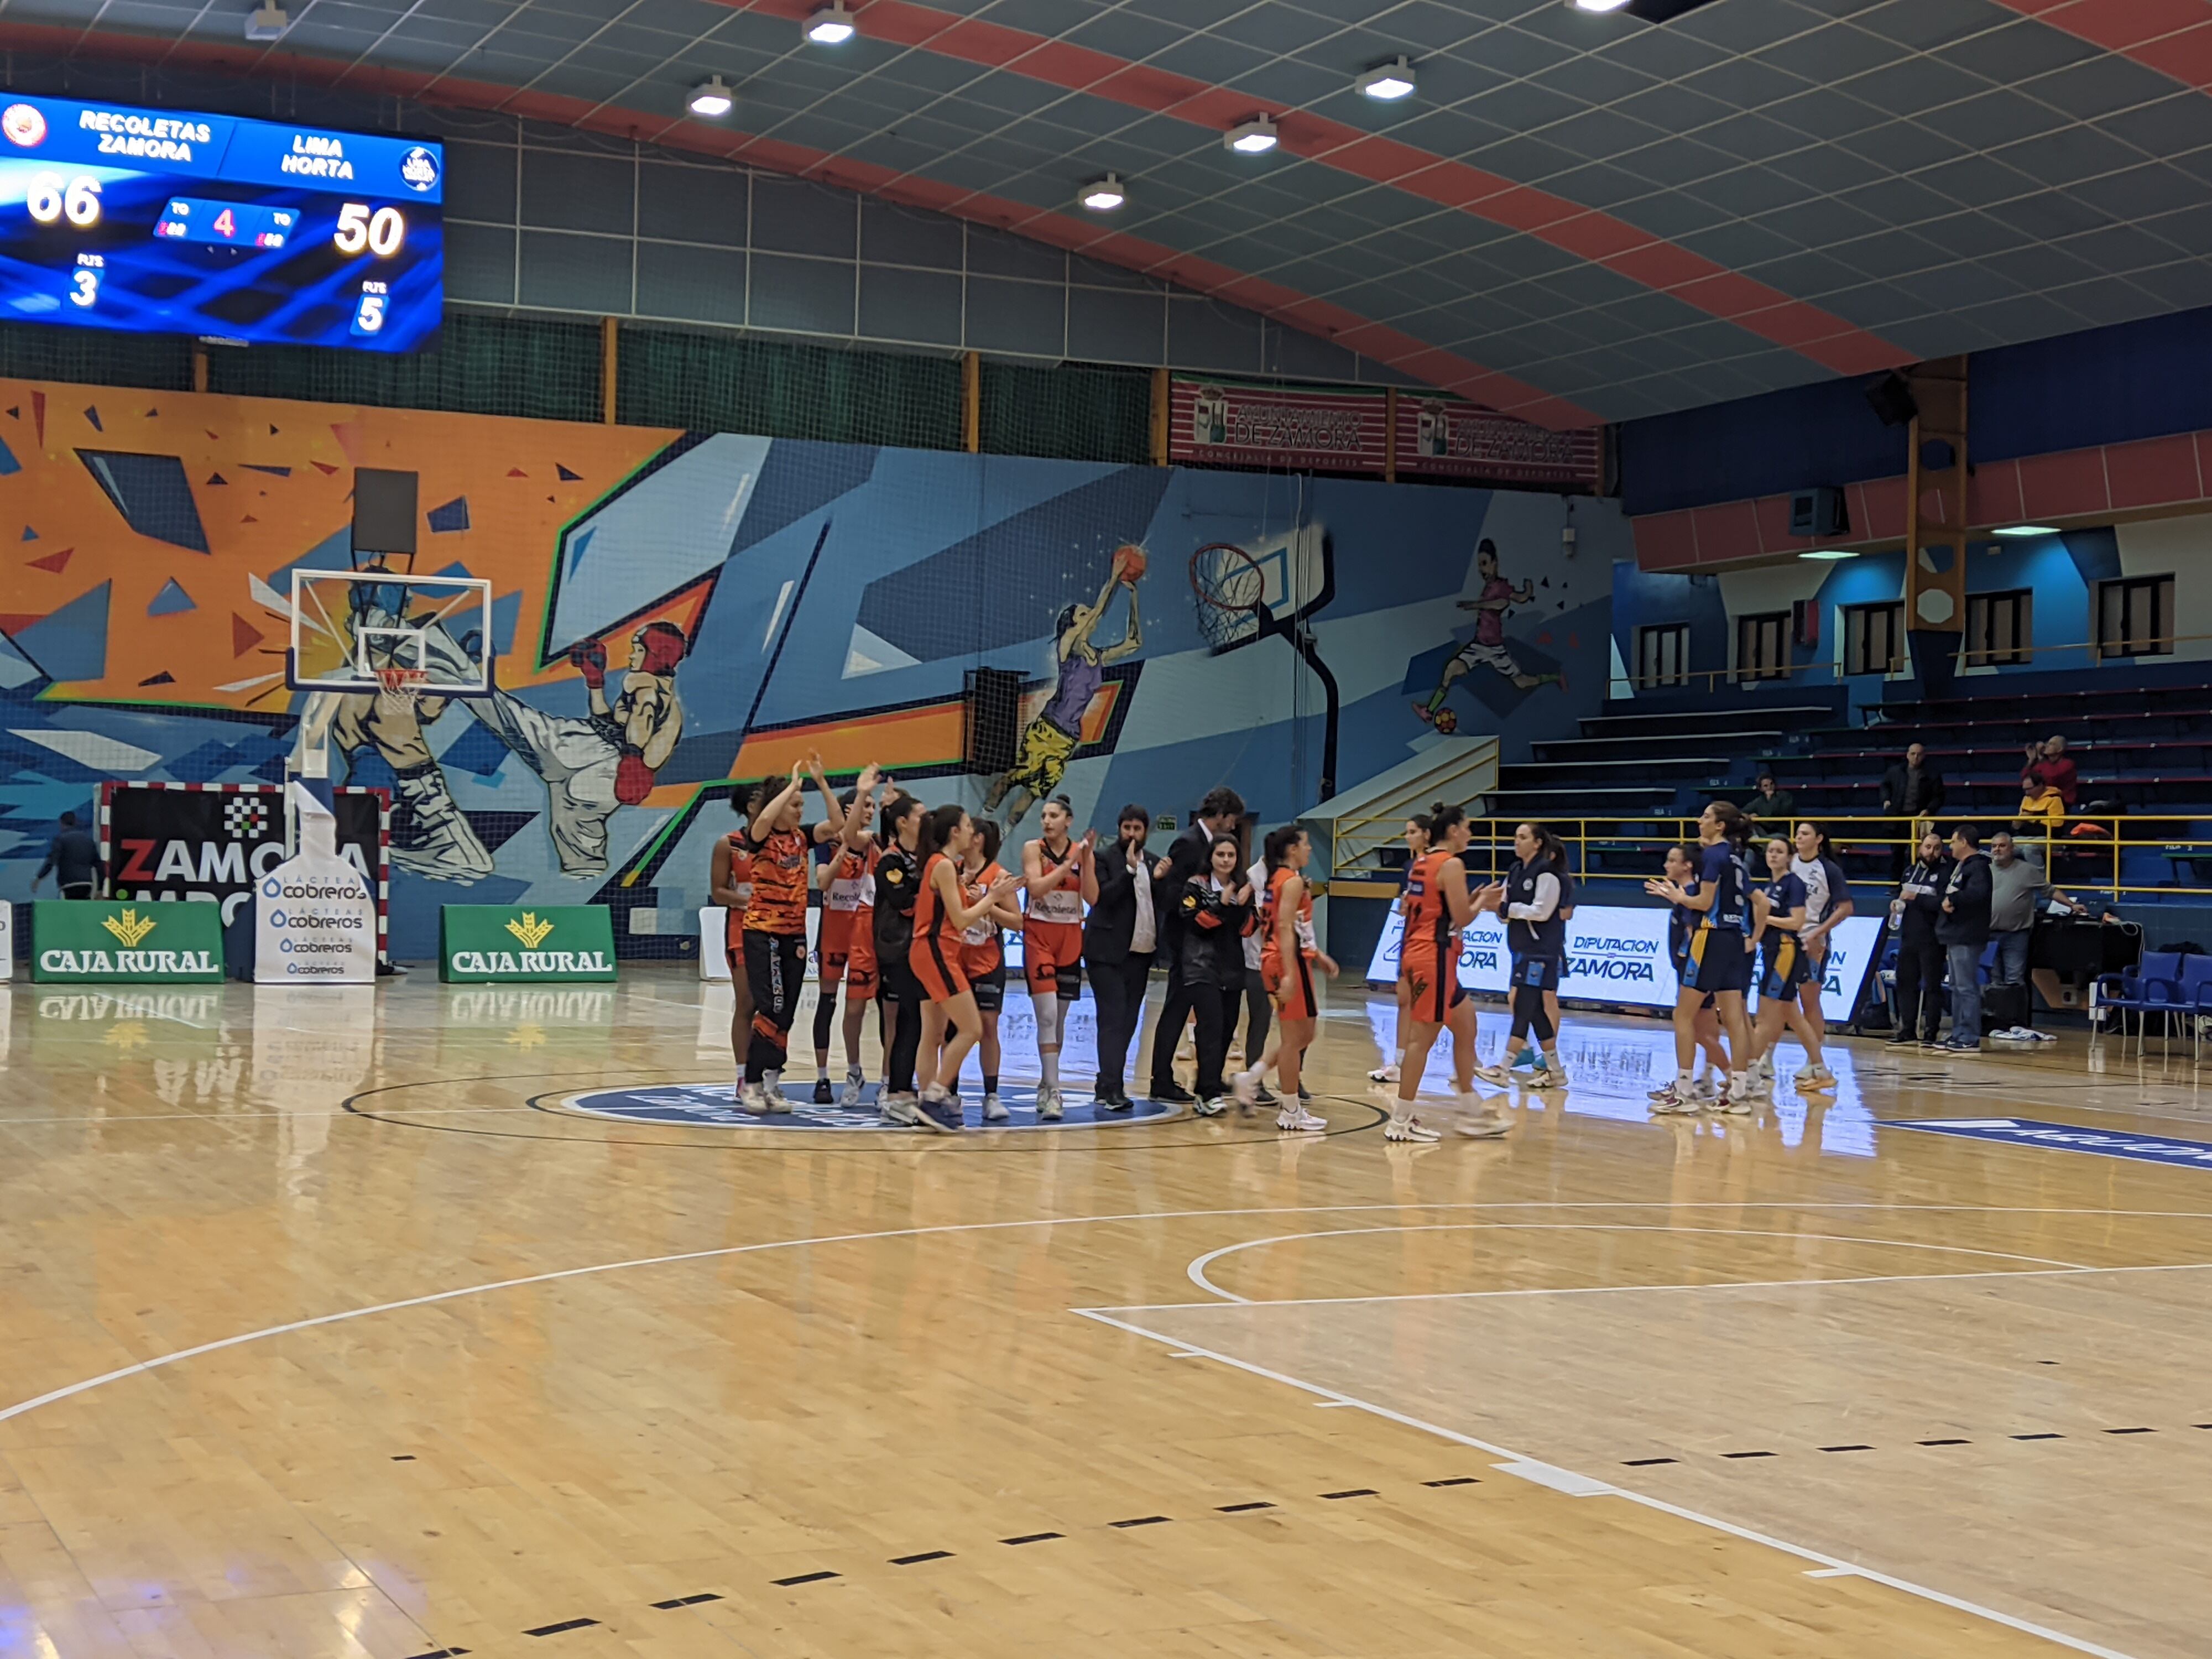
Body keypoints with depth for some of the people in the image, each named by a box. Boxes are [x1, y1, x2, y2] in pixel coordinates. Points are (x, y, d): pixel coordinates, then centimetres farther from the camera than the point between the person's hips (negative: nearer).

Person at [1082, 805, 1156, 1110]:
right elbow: (1103, 896, -16)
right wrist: (1130, 869, -20)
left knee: (1128, 1021, 7)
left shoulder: (1151, 864, 16)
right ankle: (1111, 1089, -16)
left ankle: (1107, 1083, 14)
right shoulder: (1105, 860, -2)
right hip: (1109, 952, -6)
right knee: (1114, 1019, -12)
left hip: (1140, 952, 6)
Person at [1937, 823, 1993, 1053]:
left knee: (1966, 988, -10)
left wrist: (1952, 899, -19)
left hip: (1967, 939, -11)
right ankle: (1958, 1036, 20)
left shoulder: (1978, 866, -12)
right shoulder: (1960, 866, 20)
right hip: (1955, 936, 11)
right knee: (1957, 988, 14)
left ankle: (1970, 1039, -10)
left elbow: (1978, 893, -30)